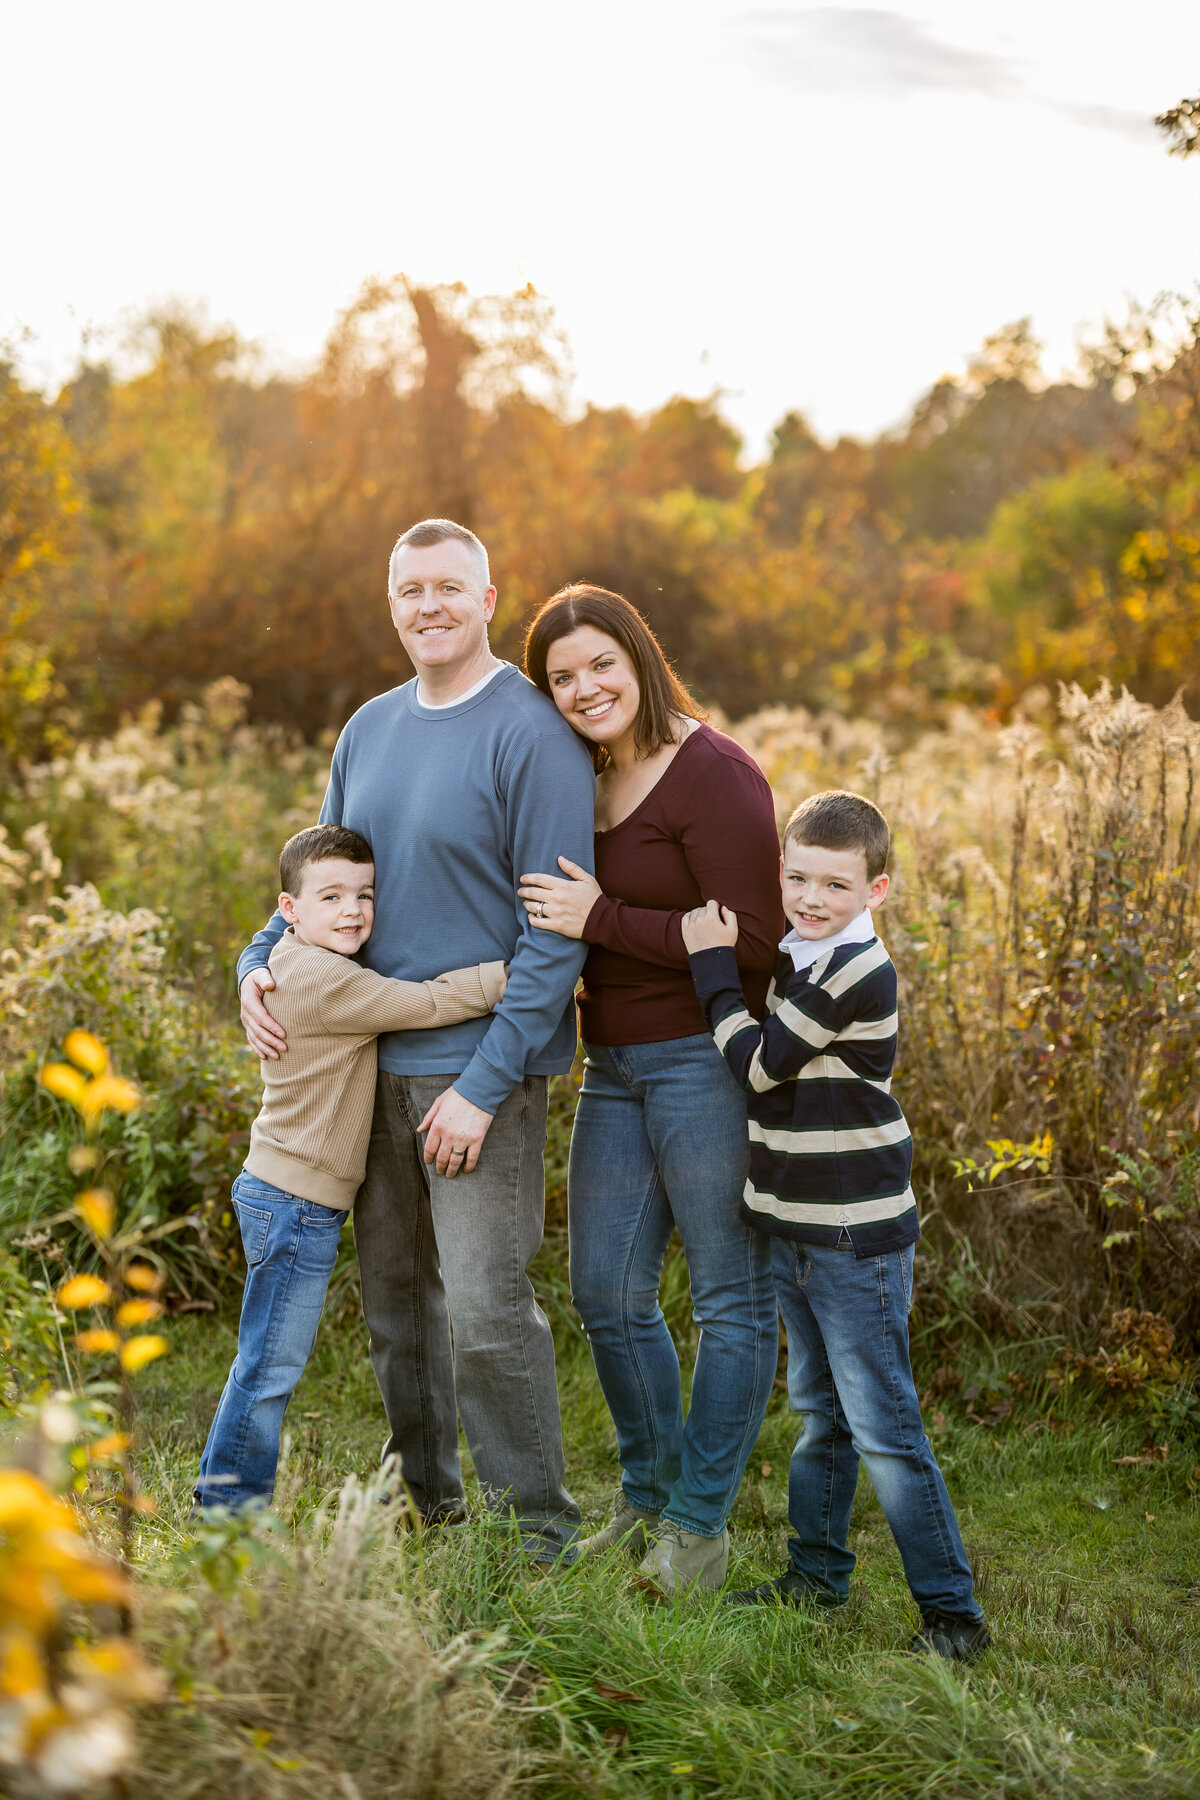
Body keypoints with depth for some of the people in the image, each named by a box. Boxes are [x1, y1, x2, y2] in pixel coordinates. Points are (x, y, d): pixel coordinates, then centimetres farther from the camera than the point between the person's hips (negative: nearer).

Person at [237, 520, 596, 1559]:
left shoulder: (532, 734, -11)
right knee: (394, 1291, 13)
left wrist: (484, 1084, -18)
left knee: (484, 1301, -9)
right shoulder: (370, 729, 11)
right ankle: (423, 1503, 28)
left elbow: (556, 933, -14)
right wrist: (262, 964, 1)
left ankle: (540, 1530, 7)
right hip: (374, 1060, 7)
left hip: (482, 1064, -7)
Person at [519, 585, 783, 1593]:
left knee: (733, 1299, 2)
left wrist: (601, 920, -19)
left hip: (711, 1062, -8)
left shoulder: (712, 775, -14)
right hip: (616, 1066, 8)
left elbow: (750, 944, -20)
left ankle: (700, 1523, 13)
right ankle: (647, 1498, 28)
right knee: (607, 1293, 11)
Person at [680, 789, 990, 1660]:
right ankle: (817, 1573, 31)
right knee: (819, 1414, 19)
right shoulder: (801, 959, 10)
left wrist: (713, 962, -9)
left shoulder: (857, 973, -19)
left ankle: (952, 1610, 3)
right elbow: (774, 1063, 22)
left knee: (885, 1430, -6)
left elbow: (758, 1065, -17)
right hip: (797, 1230, 9)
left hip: (857, 1241, -9)